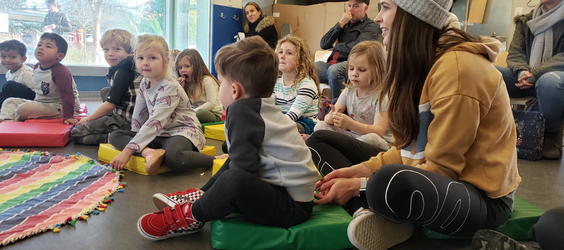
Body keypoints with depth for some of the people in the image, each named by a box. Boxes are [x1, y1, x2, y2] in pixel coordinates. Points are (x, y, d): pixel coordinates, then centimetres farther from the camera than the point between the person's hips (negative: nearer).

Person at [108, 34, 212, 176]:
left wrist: (128, 150, -32)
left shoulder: (170, 88, -21)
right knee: (115, 136, 0)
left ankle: (215, 160, -19)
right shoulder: (145, 83, 5)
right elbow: (139, 114, 13)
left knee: (173, 157, -42)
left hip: (184, 131, -9)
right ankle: (149, 152, -28)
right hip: (159, 134, 9)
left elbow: (155, 122, -29)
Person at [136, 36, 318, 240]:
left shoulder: (242, 109, -17)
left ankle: (190, 217, -9)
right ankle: (199, 197, 19)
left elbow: (244, 167, -23)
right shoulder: (261, 107, 12)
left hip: (292, 206, -11)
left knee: (234, 180, -34)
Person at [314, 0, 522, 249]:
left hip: (483, 198, -9)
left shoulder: (456, 66, -22)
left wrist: (360, 185, -20)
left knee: (390, 183, -43)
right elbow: (408, 145, 7)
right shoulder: (416, 63, 6)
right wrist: (360, 169, -7)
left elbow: (441, 168, -21)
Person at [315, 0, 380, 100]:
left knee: (334, 70, -38)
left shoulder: (371, 26, 10)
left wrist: (336, 45, 5)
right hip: (331, 64, 5)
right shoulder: (344, 23, 26)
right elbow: (323, 44, 14)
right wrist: (340, 24, 6)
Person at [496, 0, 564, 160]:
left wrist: (534, 73, -25)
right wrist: (522, 72, -18)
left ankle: (550, 136, -15)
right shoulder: (526, 21, 14)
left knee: (550, 81, -40)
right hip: (524, 78, 4)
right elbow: (514, 53, 3)